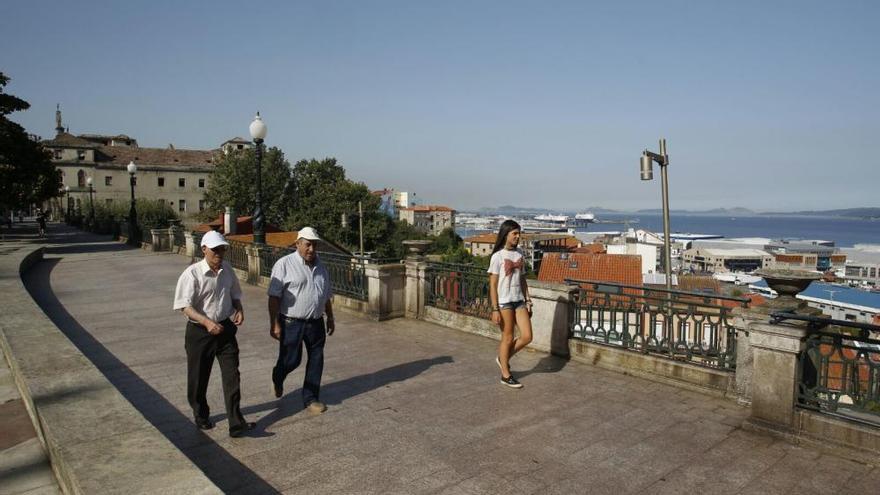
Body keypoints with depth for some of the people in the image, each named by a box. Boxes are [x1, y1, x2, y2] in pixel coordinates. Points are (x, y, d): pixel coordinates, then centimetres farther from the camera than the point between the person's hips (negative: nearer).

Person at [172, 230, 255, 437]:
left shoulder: (227, 270, 2)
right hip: (199, 332, -4)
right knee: (198, 378, 12)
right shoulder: (192, 273, -15)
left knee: (232, 375, -3)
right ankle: (201, 416, 36)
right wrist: (207, 322, -30)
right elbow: (185, 306, -18)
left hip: (225, 328, 4)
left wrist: (239, 310, -4)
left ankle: (236, 423, -1)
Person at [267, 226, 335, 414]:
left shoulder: (320, 266, 9)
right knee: (291, 361, 5)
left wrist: (330, 318, 19)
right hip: (292, 323, -5)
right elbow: (274, 297, -12)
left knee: (316, 361, 8)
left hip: (316, 323, 5)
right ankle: (277, 378, 39)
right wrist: (274, 324, -16)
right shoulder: (284, 264, -10)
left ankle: (311, 398, 24)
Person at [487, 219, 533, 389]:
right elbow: (493, 284, -10)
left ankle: (503, 358, 25)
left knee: (527, 336, 2)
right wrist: (495, 309, -14)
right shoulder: (497, 256, -9)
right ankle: (506, 375, 19)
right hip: (504, 302, -6)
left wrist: (528, 301, 10)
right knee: (508, 338, 3)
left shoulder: (519, 254, 9)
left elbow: (522, 280, 14)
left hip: (519, 300, 6)